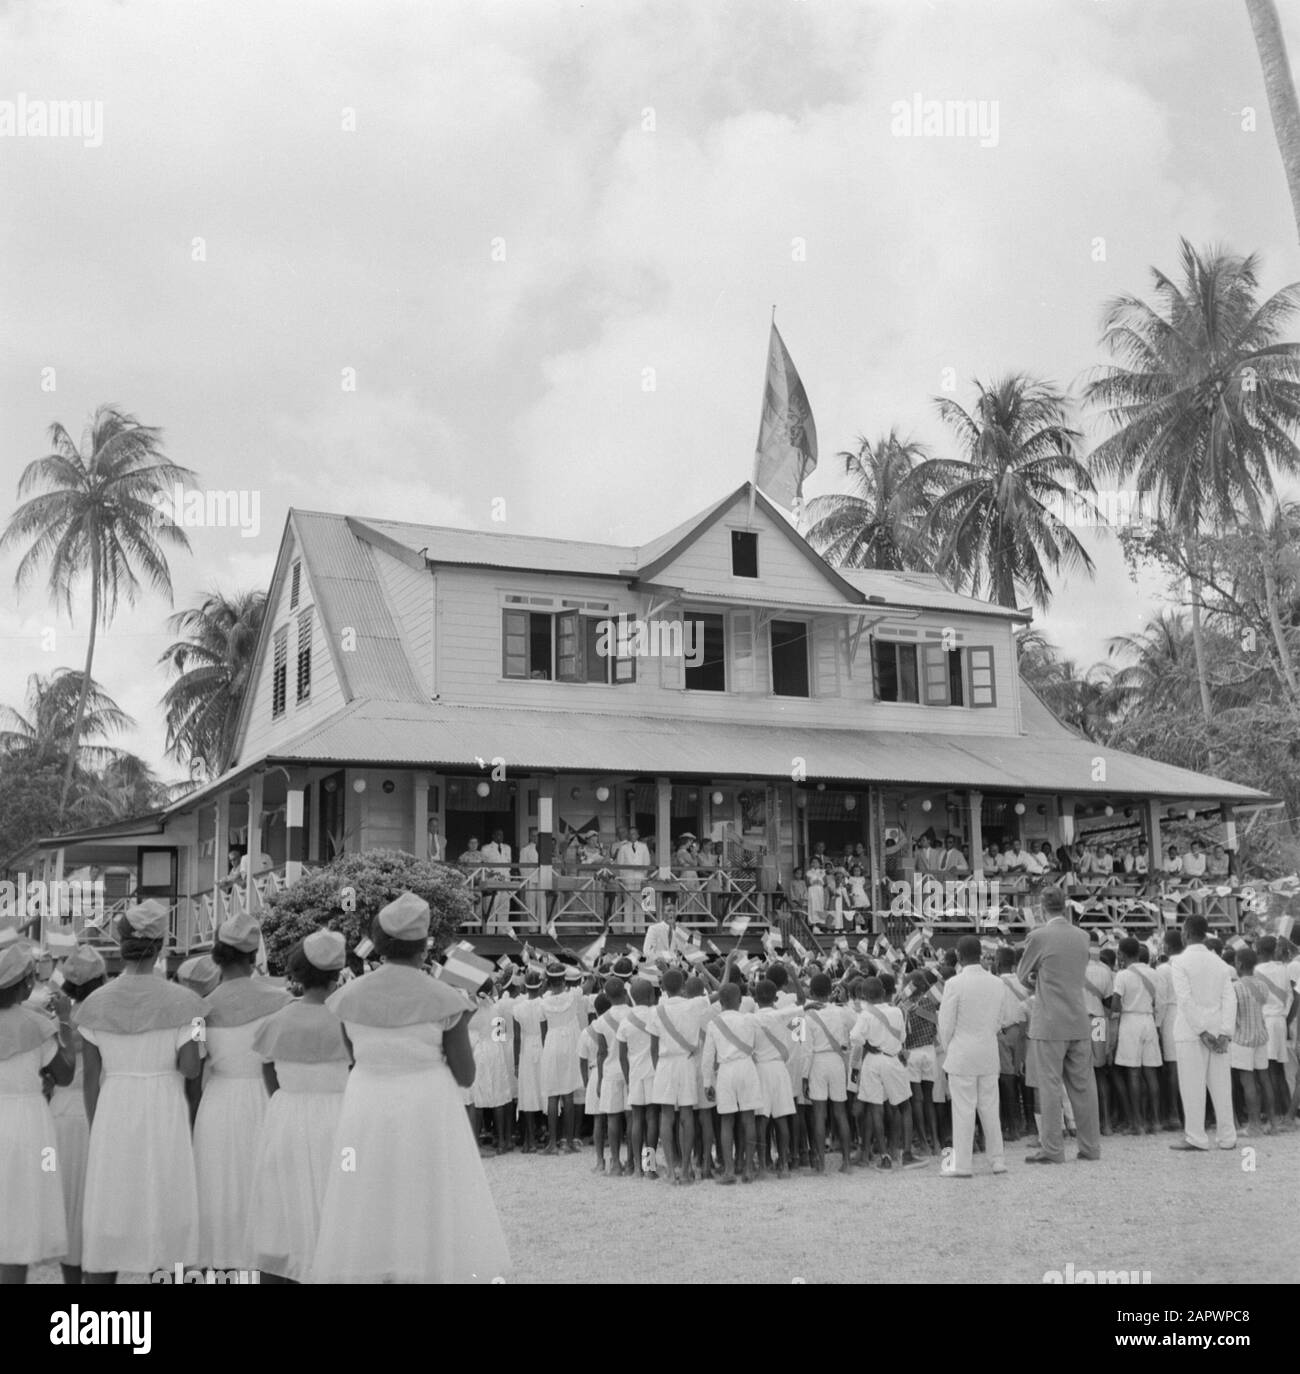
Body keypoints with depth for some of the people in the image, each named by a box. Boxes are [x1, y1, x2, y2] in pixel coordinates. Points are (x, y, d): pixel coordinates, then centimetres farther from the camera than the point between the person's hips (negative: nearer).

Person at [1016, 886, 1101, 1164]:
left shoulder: (1039, 936, -10)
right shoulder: (1082, 937, 6)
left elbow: (1022, 975, 2)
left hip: (1049, 1024, -5)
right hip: (1080, 1023, 5)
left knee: (1049, 1086, -1)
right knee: (1083, 1085, 10)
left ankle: (1052, 1149, 0)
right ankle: (1091, 1146, 16)